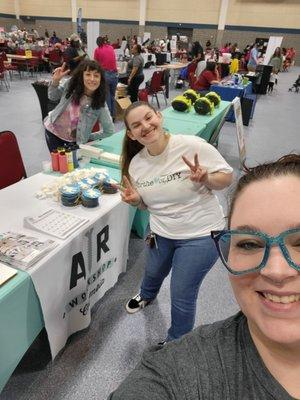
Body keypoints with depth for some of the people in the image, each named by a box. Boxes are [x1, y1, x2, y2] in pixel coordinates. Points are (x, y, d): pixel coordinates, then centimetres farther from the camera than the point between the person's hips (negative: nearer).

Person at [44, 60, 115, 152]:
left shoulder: (100, 103, -22)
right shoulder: (70, 83, -17)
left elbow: (109, 132, -15)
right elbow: (52, 97, 2)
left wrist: (87, 137, -10)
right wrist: (55, 81, -16)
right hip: (53, 131, 2)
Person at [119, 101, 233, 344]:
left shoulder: (192, 146, -23)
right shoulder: (135, 164, -8)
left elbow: (227, 176, -12)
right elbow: (146, 203, 6)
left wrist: (206, 179, -32)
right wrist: (135, 200, -16)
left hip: (200, 234, -5)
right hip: (161, 232, 5)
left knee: (182, 297, 5)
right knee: (153, 273, 30)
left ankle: (176, 343, 38)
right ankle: (147, 296, 69)